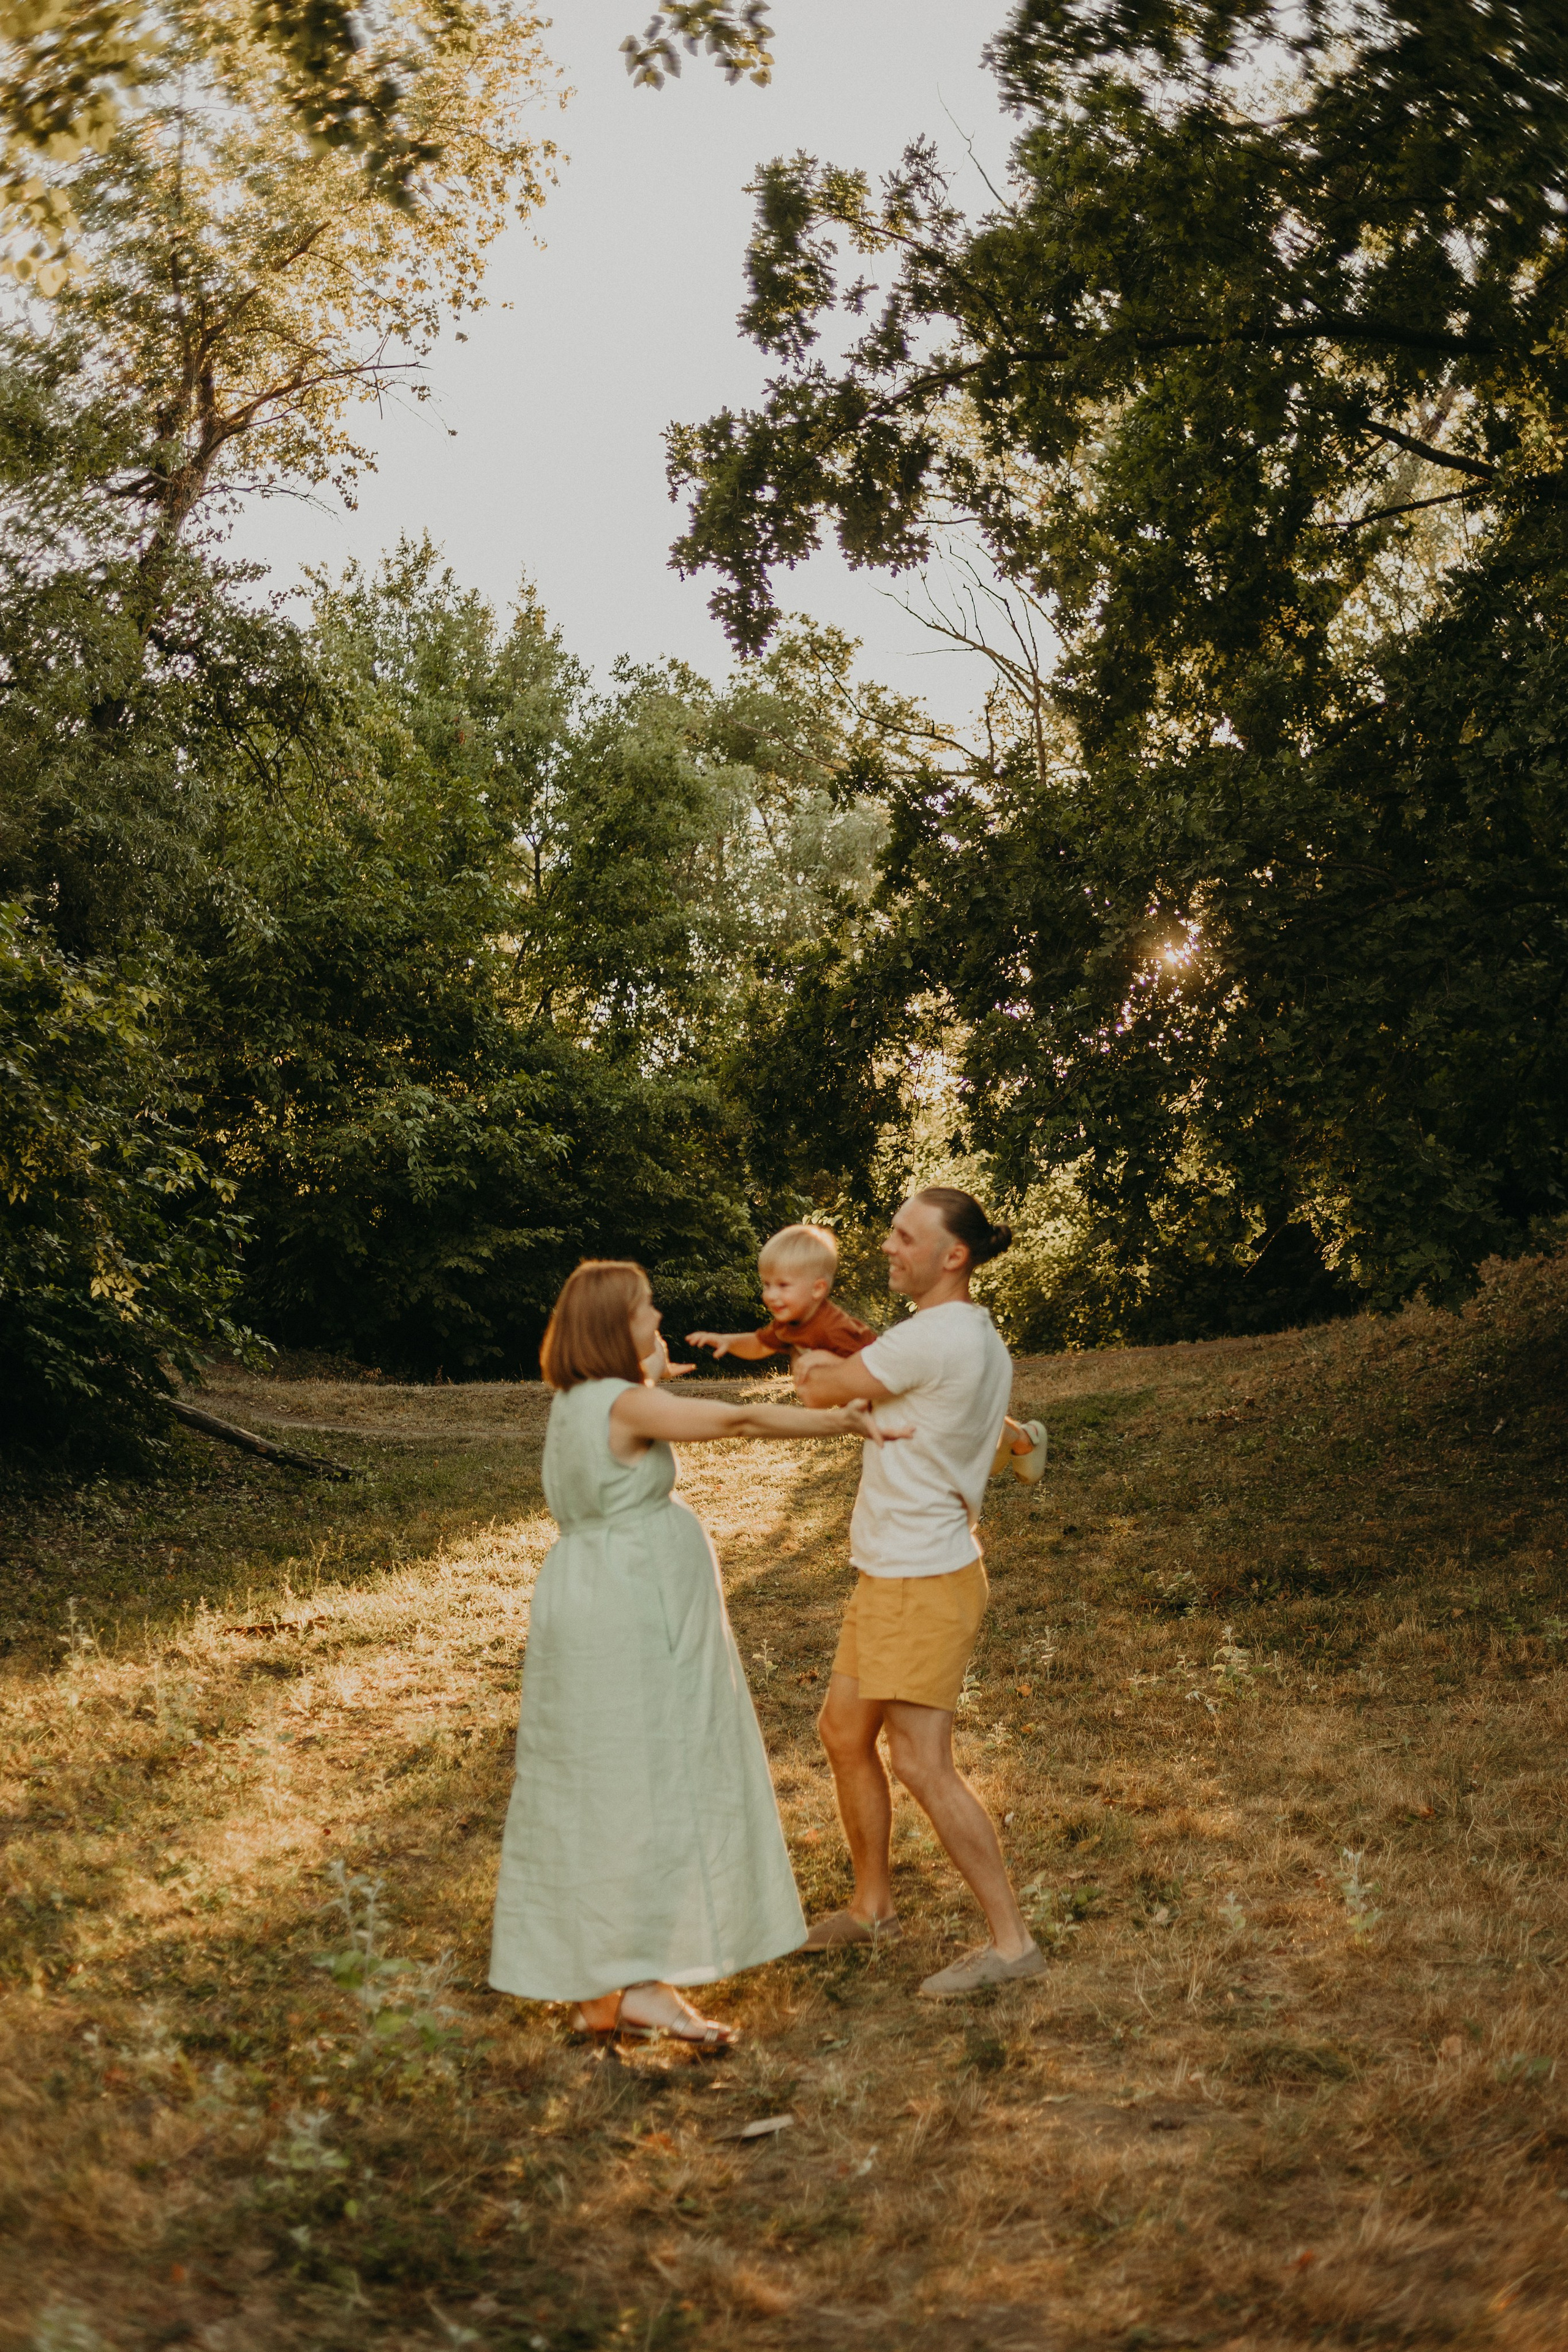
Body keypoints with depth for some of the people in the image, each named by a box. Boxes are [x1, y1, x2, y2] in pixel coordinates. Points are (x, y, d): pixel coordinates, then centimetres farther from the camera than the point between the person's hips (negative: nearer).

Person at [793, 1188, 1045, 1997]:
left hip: (922, 1582, -11)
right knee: (843, 1730, 19)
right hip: (894, 1575, 11)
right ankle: (872, 1906, 33)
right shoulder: (978, 1340, 10)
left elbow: (819, 1390, -10)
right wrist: (832, 1366, 11)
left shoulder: (932, 1339, -22)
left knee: (922, 1762, -7)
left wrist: (812, 1368, 12)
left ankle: (1010, 1940, 2)